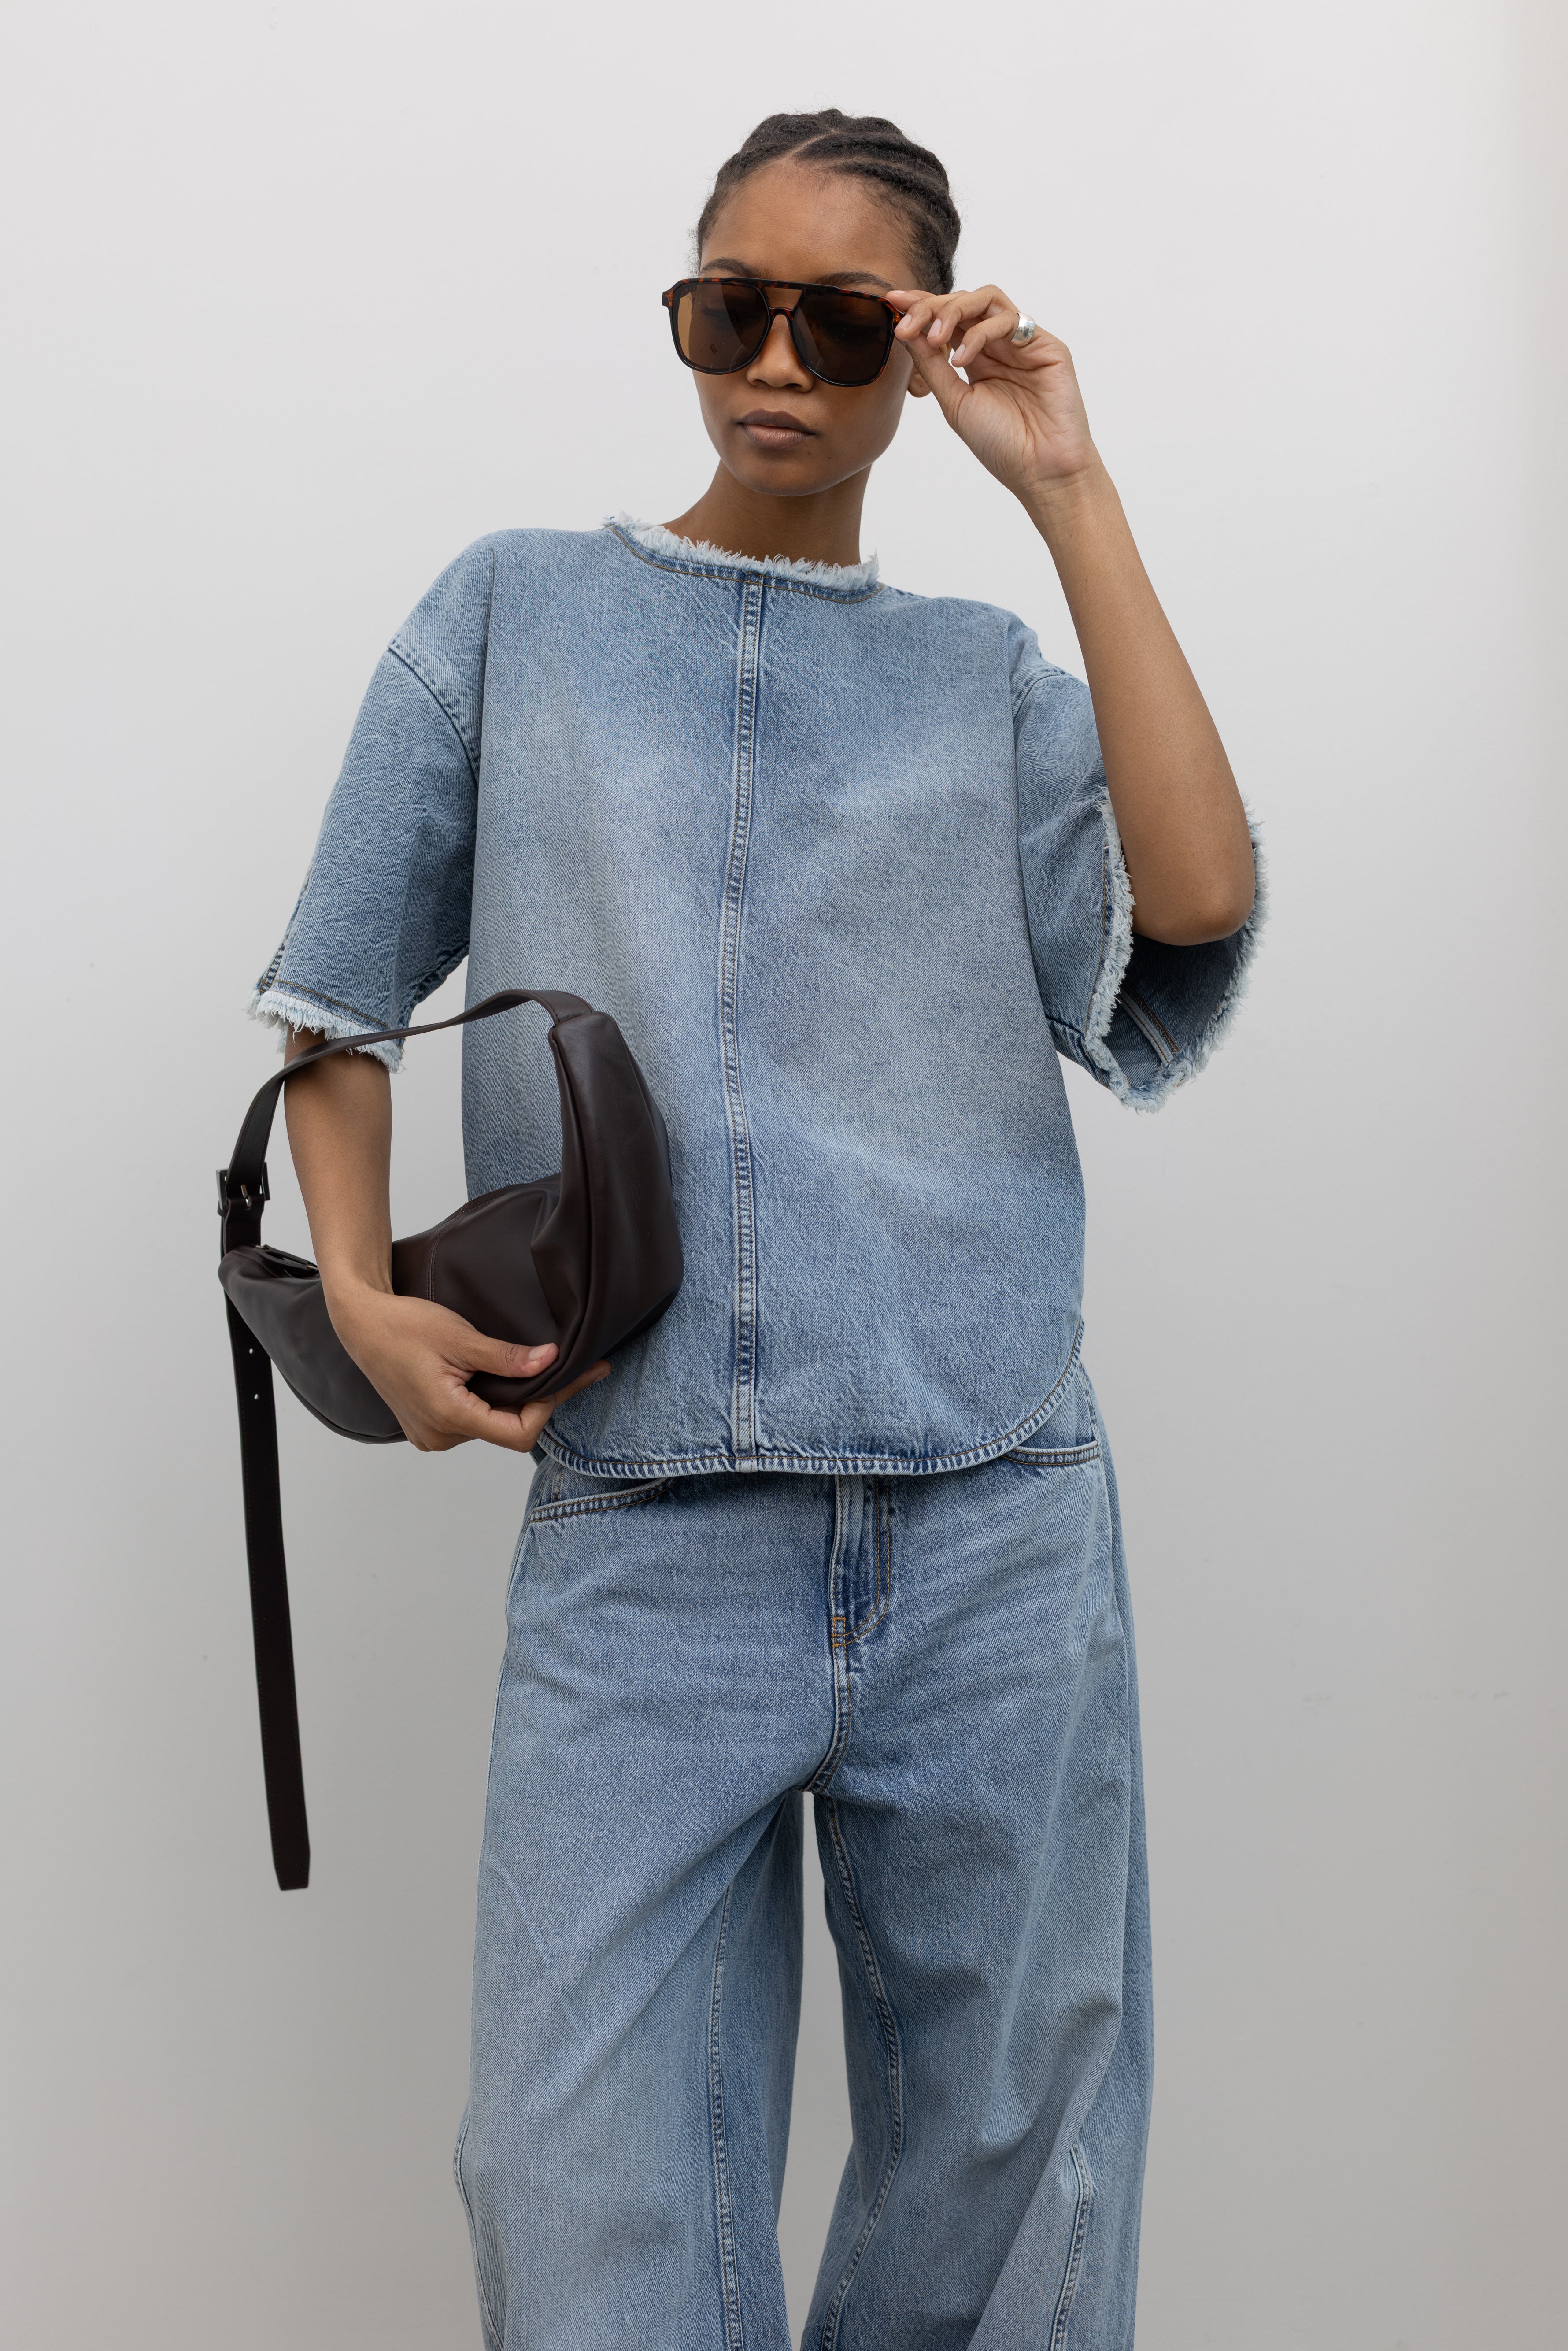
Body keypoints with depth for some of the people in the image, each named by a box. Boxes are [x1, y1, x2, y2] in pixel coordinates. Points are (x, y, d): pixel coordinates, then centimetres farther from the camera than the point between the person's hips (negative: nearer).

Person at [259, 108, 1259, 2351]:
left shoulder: (995, 680, 12)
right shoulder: (516, 610, 12)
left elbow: (1193, 917, -8)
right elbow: (341, 993, 13)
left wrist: (1071, 495, -3)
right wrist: (361, 1284, -4)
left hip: (996, 1540, 1)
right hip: (636, 1549, -1)